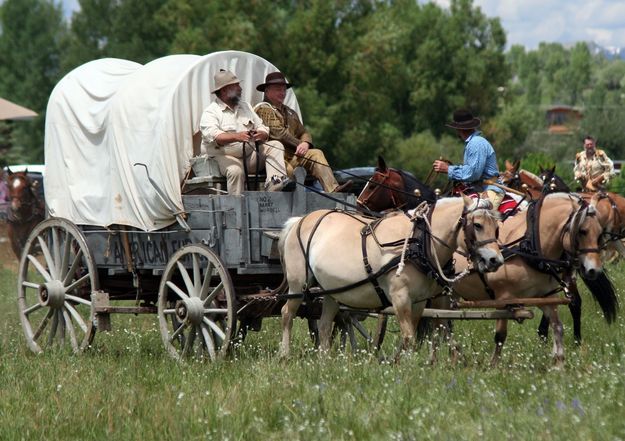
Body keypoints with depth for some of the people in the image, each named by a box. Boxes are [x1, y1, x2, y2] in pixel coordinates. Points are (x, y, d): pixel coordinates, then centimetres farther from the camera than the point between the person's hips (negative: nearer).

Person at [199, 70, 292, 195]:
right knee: (236, 171, -36)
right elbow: (212, 135, -23)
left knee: (275, 146, -13)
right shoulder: (210, 112, -4)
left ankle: (273, 184, -34)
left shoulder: (245, 107, 19)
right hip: (225, 157, -6)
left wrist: (261, 135, -14)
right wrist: (236, 137, -41)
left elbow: (263, 129, 14)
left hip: (250, 155, 6)